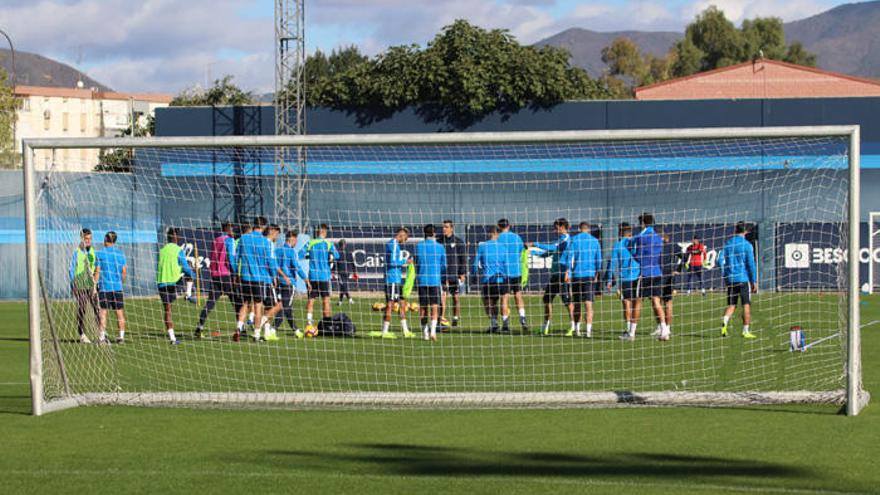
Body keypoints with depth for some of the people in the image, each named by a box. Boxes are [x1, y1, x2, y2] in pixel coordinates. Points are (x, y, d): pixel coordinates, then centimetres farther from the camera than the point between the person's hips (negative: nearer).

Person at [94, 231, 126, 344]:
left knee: (103, 312, -2)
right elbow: (124, 271, 5)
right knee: (120, 313, 7)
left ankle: (102, 337, -6)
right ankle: (121, 336, 6)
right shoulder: (120, 253, 6)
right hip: (117, 287, 2)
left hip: (104, 287, -2)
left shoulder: (100, 253, -1)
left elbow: (97, 271, -4)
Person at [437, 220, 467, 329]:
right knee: (443, 296, -11)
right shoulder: (439, 241, 7)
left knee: (456, 297, 5)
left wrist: (463, 274, -5)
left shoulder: (458, 241, 1)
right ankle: (442, 319, -13)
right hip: (442, 274, 1)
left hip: (455, 275, -1)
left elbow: (463, 258, 1)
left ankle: (455, 319, 17)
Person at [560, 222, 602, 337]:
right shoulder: (595, 241, 6)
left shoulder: (574, 240, 2)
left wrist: (567, 272, -1)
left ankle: (576, 329, 17)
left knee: (577, 303, 11)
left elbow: (568, 256, -4)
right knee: (588, 304, -4)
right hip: (590, 275, 0)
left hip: (577, 275, 0)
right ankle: (589, 330, -14)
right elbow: (599, 260, 6)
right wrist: (596, 275, 14)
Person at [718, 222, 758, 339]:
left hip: (730, 279, 4)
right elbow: (751, 264, -8)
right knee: (746, 305, 5)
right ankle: (746, 331, 5)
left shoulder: (727, 243, 5)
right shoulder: (747, 245, -7)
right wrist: (754, 281, -3)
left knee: (731, 305, 11)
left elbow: (720, 260, 2)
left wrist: (724, 275, 13)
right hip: (743, 279, -4)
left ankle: (724, 322, -15)